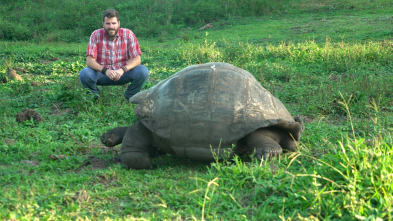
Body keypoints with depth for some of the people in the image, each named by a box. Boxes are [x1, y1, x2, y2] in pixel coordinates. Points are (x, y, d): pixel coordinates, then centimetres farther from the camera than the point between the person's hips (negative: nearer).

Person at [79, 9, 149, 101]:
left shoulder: (128, 34, -8)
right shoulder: (96, 35, -8)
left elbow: (137, 59, -11)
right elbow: (90, 60, -14)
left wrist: (123, 69, -32)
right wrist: (105, 70, -34)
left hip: (122, 73, 0)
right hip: (102, 73, 0)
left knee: (143, 71, -26)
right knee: (84, 74, -30)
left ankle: (130, 96, 2)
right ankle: (94, 95, 4)